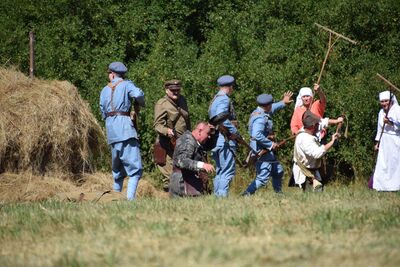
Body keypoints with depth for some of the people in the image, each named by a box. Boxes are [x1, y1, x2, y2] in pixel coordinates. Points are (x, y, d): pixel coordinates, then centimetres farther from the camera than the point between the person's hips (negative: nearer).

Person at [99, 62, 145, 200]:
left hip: (110, 127, 5)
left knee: (117, 167, 18)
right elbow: (138, 94, -14)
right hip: (124, 125, -5)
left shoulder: (105, 90, 17)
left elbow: (103, 112, 18)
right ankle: (130, 198, -22)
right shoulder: (126, 84, 4)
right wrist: (140, 103, 6)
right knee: (134, 167, -8)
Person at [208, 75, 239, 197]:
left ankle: (217, 196, 13)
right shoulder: (224, 99, -10)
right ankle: (223, 195, -16)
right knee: (228, 171, -10)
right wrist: (235, 132, -19)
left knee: (220, 171, 13)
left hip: (216, 140, 10)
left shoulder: (215, 99, 20)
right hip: (225, 140, -10)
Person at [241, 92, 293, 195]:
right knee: (263, 178, -13)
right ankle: (246, 194, -16)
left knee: (278, 171, 21)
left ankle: (279, 194, 33)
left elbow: (271, 109, 33)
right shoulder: (260, 118, -23)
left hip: (266, 149, 11)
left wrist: (283, 103, 41)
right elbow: (257, 135, -35)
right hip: (261, 150, -11)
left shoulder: (260, 112, 9)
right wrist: (270, 144, -26)